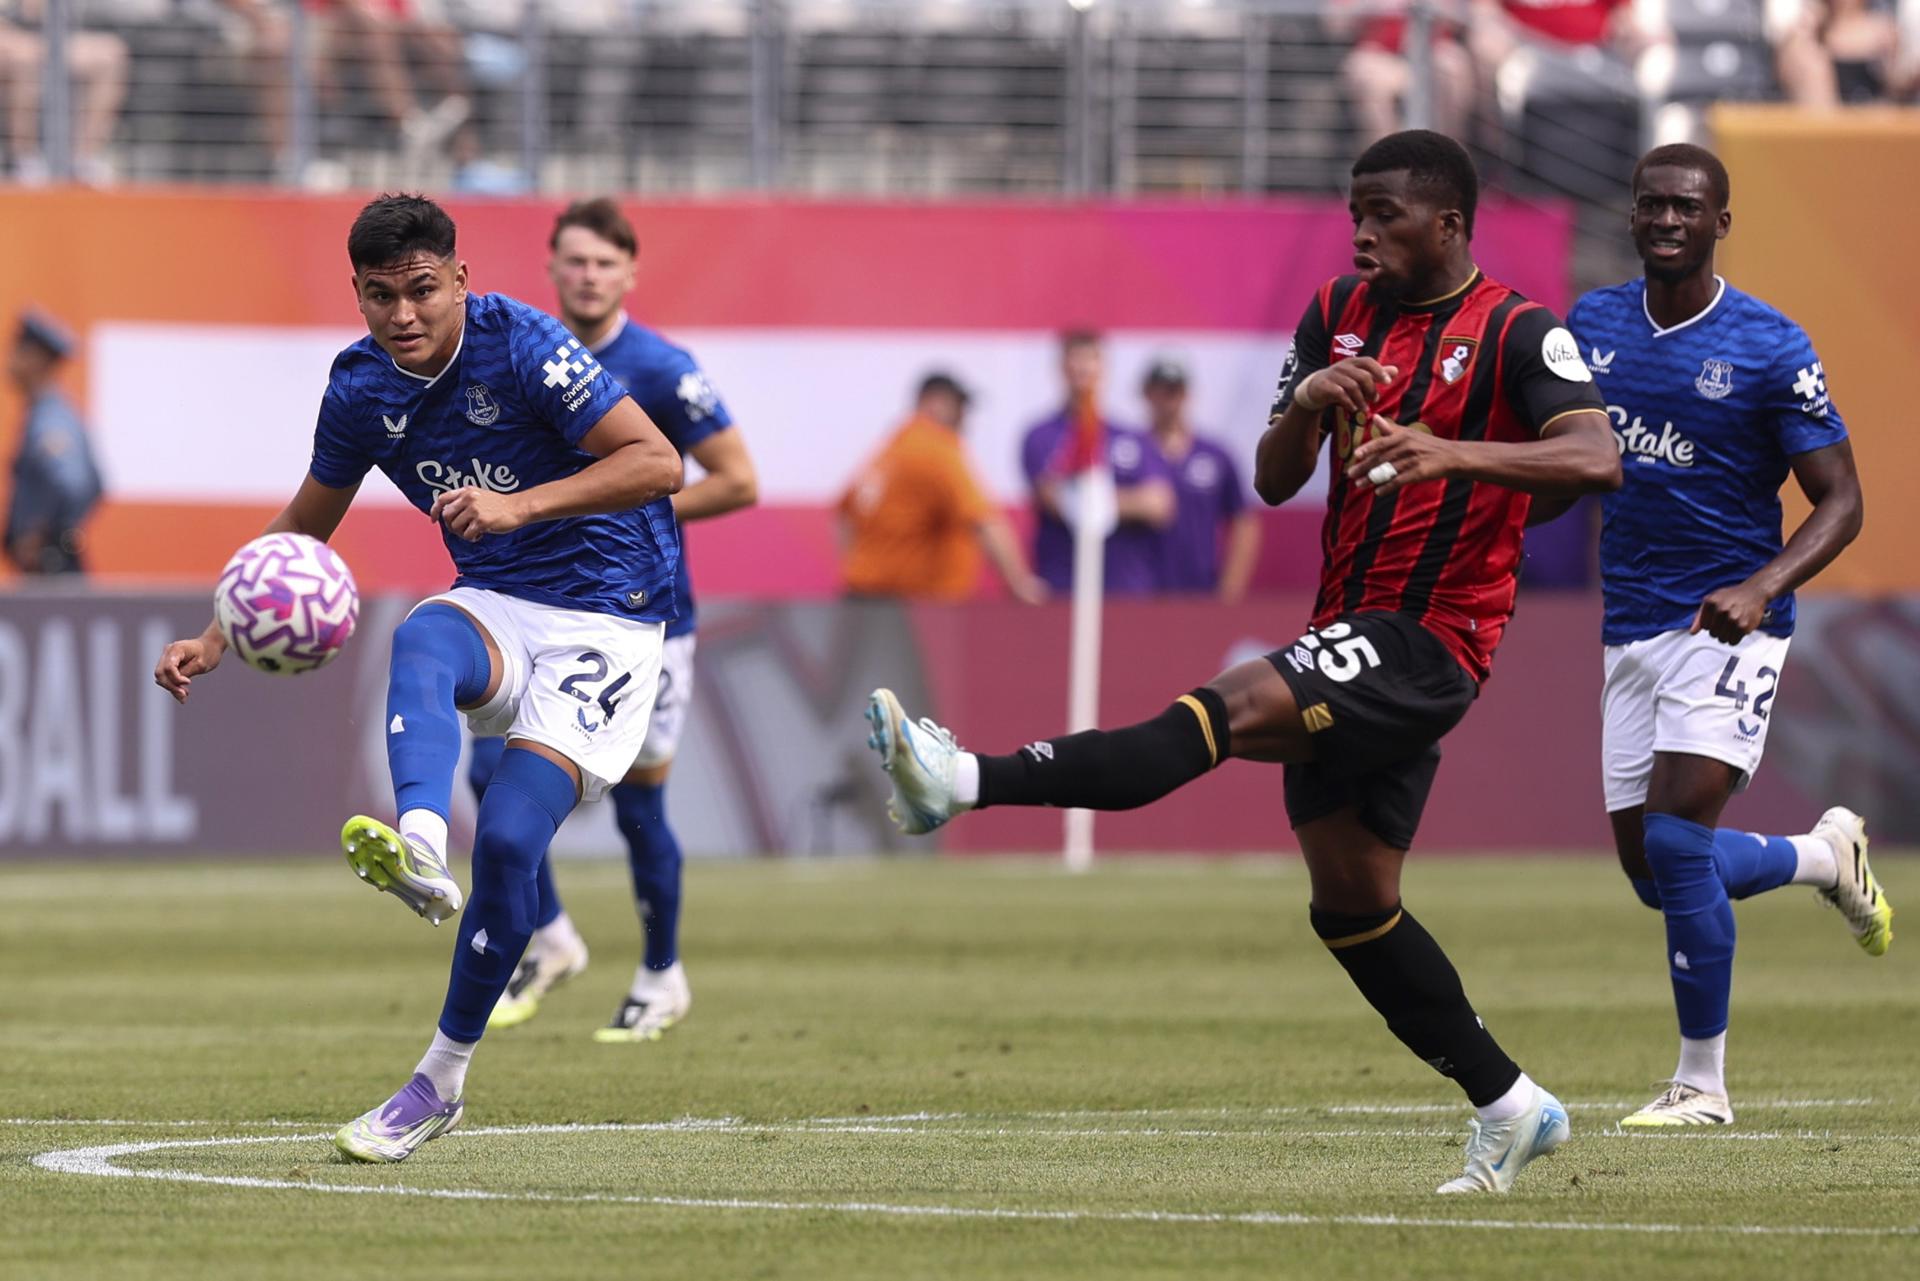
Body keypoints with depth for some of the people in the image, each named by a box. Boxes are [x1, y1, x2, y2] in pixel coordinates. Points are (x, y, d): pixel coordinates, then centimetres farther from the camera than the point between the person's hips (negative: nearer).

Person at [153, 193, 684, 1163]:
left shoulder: (523, 347, -18)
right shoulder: (361, 388, 0)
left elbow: (658, 463, -21)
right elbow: (305, 526, 16)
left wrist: (522, 505, -32)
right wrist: (217, 640, 6)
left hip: (605, 618, -4)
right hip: (494, 608, 4)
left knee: (508, 840, -20)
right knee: (420, 642, -34)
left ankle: (441, 1081, -5)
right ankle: (418, 849, -61)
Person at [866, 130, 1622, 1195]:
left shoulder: (1517, 335, -8)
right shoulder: (1339, 314, 12)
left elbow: (1598, 459, -24)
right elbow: (1272, 483, 8)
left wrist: (1455, 451, -36)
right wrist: (1306, 403, -14)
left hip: (1430, 639, -9)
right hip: (1351, 636, 9)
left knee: (1236, 707, -28)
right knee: (1351, 904, 8)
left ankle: (968, 783, -41)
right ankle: (1508, 1104, 18)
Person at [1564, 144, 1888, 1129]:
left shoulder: (1770, 349, -9)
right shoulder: (1590, 327, 5)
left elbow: (1840, 501, -9)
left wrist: (1764, 587, -26)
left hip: (1729, 627, -6)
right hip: (1630, 631, 6)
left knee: (1676, 841, -18)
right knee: (1651, 870, 7)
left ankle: (1703, 1082, -4)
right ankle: (1823, 855, 37)